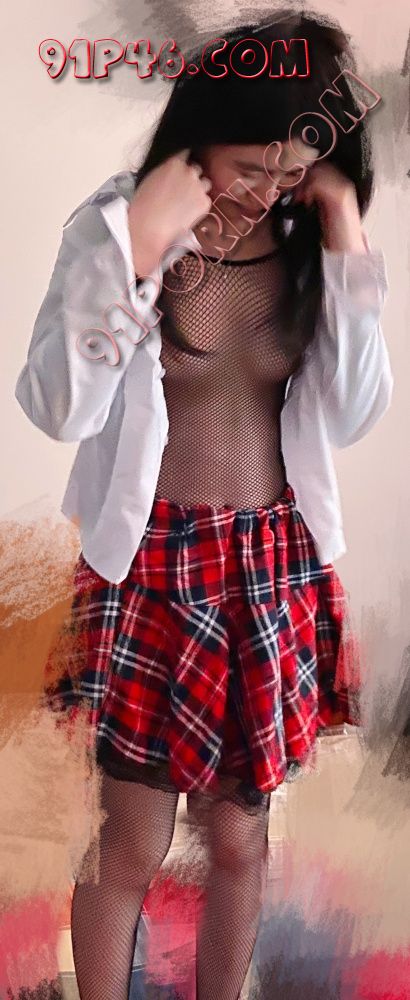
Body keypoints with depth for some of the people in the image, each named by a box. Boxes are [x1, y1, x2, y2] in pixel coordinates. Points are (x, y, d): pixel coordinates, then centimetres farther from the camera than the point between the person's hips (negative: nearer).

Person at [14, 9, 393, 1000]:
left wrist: (348, 247, -11)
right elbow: (59, 408, -19)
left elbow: (354, 414, -5)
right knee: (132, 844, 8)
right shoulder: (115, 222, -9)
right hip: (148, 564, -3)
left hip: (275, 568, 3)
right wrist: (138, 244, -24)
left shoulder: (309, 239, 0)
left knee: (239, 838, 16)